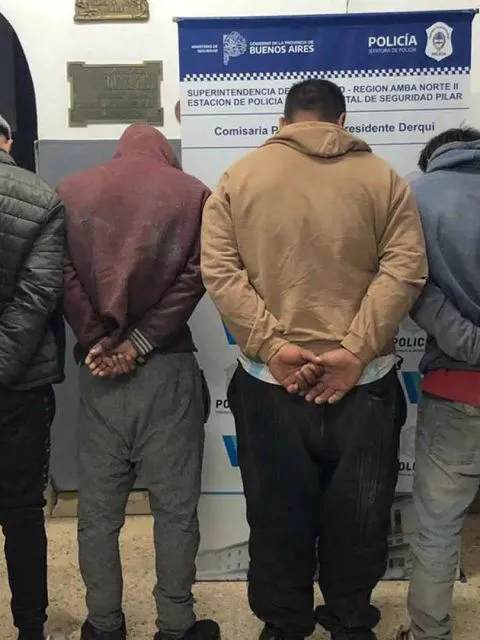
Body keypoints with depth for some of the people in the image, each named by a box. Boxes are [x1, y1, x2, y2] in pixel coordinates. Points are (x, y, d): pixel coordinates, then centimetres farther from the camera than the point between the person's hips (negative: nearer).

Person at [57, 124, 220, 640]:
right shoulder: (193, 194, 3)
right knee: (175, 507, 9)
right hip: (168, 365, -1)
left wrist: (97, 341, -5)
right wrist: (138, 343, -8)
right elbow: (192, 278, -7)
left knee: (98, 509, 12)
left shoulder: (70, 192, 8)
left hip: (97, 368, 2)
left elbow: (63, 276, -3)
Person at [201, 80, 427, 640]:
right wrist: (355, 351, -12)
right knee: (357, 515, 17)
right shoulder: (381, 177, 3)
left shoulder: (239, 177, 4)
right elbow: (404, 269, -8)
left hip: (270, 382, 1)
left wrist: (271, 345, -11)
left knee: (278, 514, 15)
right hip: (363, 382, 0)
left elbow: (218, 270, -6)